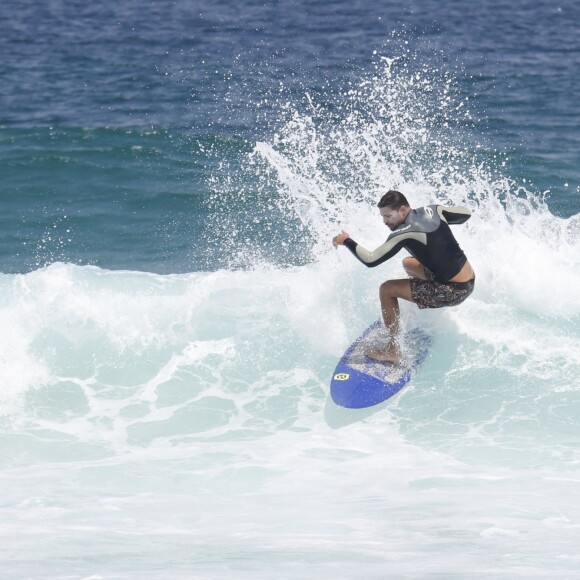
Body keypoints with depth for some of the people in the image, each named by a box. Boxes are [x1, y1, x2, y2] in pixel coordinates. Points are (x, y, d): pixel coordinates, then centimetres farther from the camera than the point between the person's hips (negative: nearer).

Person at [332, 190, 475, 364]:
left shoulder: (405, 234, -19)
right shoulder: (433, 211, 3)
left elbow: (370, 260, -18)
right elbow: (466, 213, 16)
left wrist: (347, 241, -3)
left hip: (454, 291, -9)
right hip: (470, 282, 9)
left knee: (387, 290, -5)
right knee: (408, 263, 28)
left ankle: (393, 351, -1)